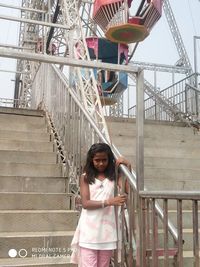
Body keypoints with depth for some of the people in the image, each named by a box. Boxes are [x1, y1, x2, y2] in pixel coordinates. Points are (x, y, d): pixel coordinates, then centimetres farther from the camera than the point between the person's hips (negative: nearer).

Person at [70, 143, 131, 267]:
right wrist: (108, 202, -20)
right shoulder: (86, 177, 1)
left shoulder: (114, 175, 6)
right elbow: (85, 203, -9)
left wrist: (128, 167, -9)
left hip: (107, 229, 2)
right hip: (89, 230, -2)